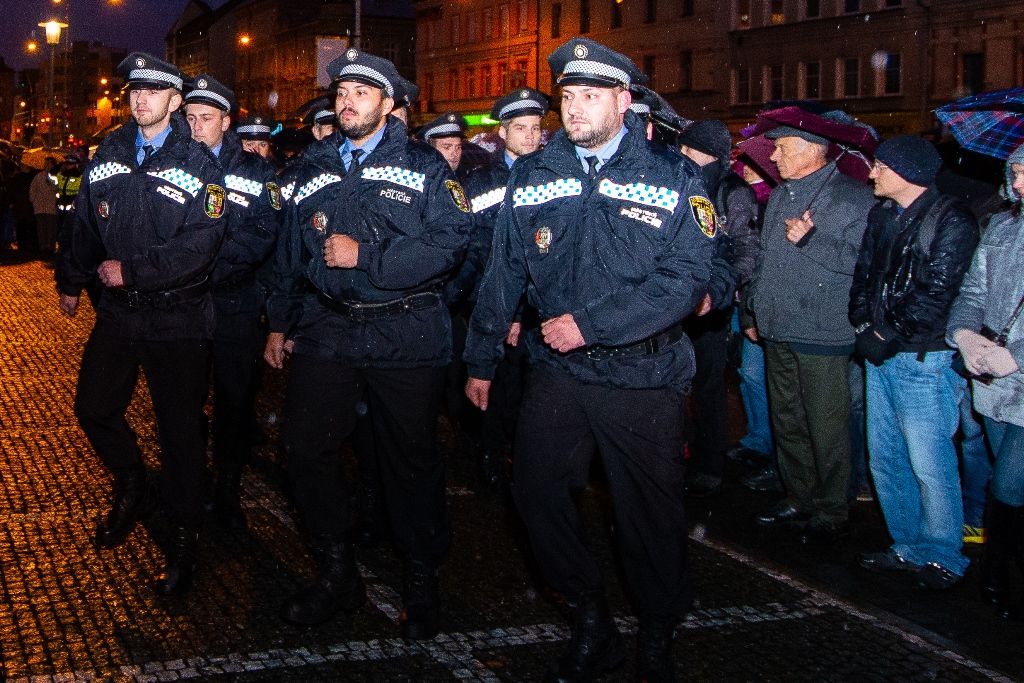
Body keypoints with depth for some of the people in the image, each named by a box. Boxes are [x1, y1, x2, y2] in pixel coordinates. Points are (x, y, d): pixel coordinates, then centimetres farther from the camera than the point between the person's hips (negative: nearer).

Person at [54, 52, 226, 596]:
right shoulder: (108, 155, 7)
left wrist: (132, 270, -20)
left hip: (178, 319, -5)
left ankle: (183, 541, 15)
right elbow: (86, 225, 17)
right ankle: (131, 490, 39)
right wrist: (71, 280, 23)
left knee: (180, 430, 2)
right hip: (117, 310, 5)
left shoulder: (198, 164, -9)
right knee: (93, 408, 12)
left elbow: (200, 244, -18)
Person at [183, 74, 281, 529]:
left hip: (235, 306, -1)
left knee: (235, 401, 5)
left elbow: (263, 237, -7)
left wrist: (212, 265, -17)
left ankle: (228, 491, 18)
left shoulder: (255, 172, 3)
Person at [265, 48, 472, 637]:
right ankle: (337, 576, 21)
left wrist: (364, 256, -17)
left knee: (411, 461, 6)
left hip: (405, 335, -4)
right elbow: (292, 252, 21)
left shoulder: (424, 165, -1)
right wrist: (281, 322, 19)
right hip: (326, 330, 4)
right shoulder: (314, 169, 14)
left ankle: (422, 583, 23)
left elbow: (451, 241, -15)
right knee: (307, 451, 3)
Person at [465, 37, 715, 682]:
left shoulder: (674, 176, -5)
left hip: (645, 376, -3)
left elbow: (686, 278, -15)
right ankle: (592, 626, 23)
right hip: (558, 369, 4)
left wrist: (588, 324, -19)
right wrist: (481, 361, 13)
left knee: (652, 513, 6)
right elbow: (504, 273, 12)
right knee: (538, 493, 3)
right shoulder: (533, 176, 7)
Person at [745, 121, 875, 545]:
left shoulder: (853, 199, -8)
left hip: (822, 336, -7)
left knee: (827, 430, -1)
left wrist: (811, 239, -20)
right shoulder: (779, 197, 16)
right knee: (787, 423, 15)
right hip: (777, 333, 8)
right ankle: (799, 501, 28)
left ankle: (831, 514, 12)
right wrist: (754, 310, 17)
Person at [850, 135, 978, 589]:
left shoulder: (951, 221, -10)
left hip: (923, 359, -8)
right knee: (884, 458, 12)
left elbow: (936, 293, -16)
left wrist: (887, 336, -14)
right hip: (880, 354, 8)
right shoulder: (881, 215, 13)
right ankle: (909, 547, 24)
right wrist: (863, 327, -2)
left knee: (929, 465, -4)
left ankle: (944, 558, 10)